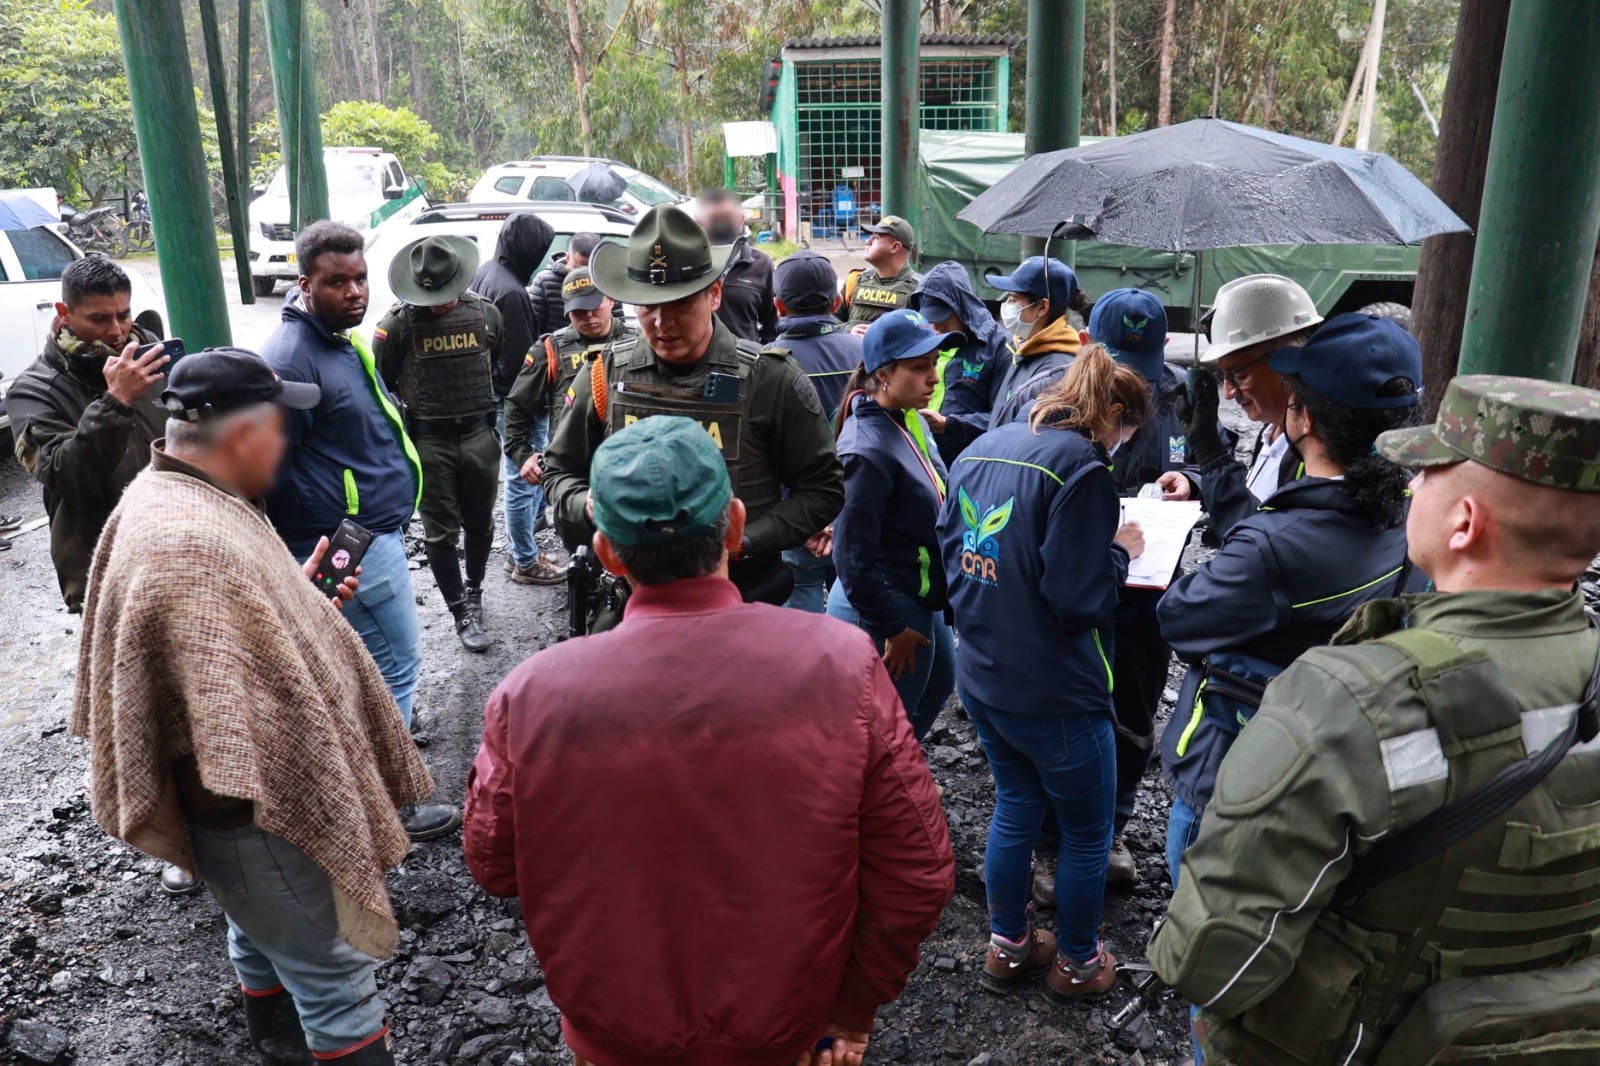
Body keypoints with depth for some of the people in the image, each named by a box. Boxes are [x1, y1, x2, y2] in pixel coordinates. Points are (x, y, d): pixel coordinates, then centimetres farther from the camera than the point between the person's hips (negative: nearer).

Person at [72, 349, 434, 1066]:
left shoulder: (169, 497, 2)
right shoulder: (192, 545, -32)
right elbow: (233, 731, -32)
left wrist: (302, 599, 10)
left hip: (248, 794, 11)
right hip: (260, 814, -11)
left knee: (261, 938, 29)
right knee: (337, 976, 4)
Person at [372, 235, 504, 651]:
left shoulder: (485, 314, 0)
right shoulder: (398, 322, -9)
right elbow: (380, 386, -2)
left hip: (479, 436, 3)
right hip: (428, 442, -2)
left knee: (480, 524, 15)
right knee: (441, 532, 3)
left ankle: (474, 591, 37)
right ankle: (462, 613, 14)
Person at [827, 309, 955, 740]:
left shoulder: (911, 420, 1)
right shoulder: (869, 449, -27)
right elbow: (853, 556, -27)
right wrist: (893, 629, -20)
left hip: (919, 600, 10)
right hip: (883, 612, -10)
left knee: (939, 682, 30)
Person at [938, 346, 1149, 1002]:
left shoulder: (981, 449, 5)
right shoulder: (1082, 467, -20)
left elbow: (950, 552, 13)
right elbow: (1080, 601, -23)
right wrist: (1120, 552, -7)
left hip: (982, 678, 8)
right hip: (1053, 693, -7)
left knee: (1015, 808, 25)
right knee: (1088, 832, 15)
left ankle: (1007, 947, 39)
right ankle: (1076, 962, 33)